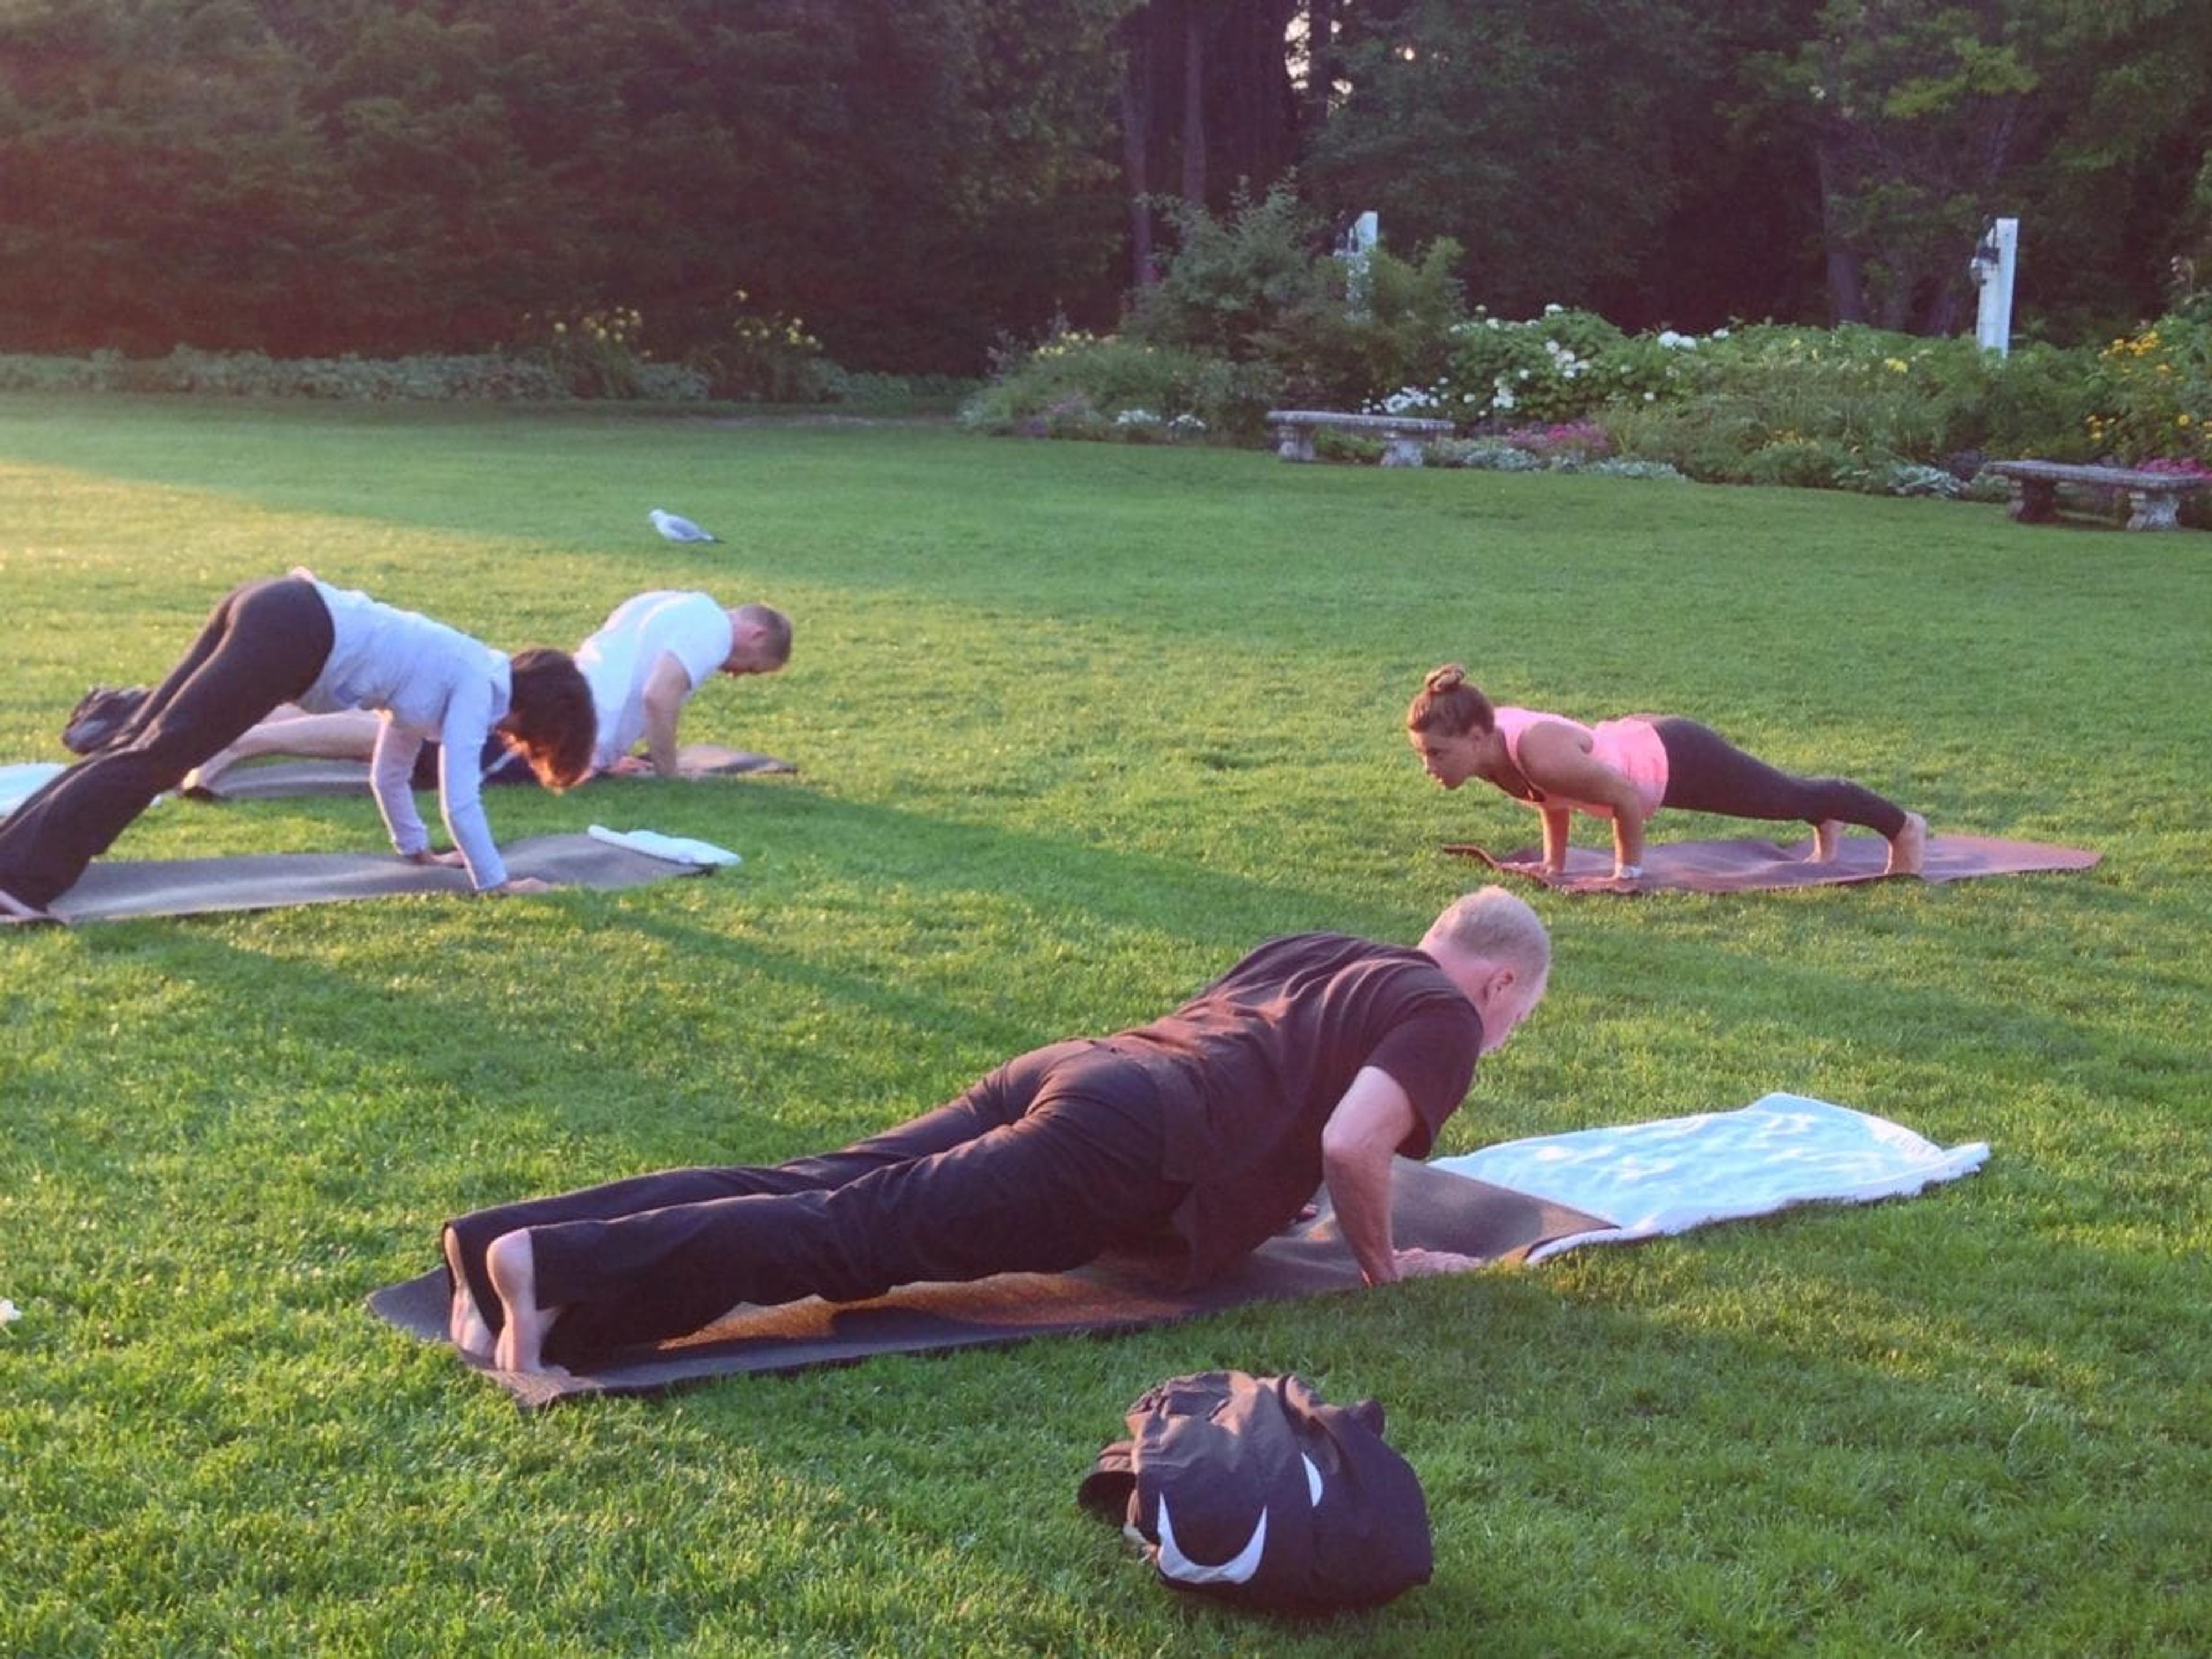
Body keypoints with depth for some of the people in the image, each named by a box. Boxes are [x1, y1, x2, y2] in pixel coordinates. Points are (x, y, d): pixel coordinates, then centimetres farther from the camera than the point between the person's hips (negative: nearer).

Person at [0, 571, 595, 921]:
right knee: (157, 754, -14)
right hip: (290, 633, -9)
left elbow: (389, 771, 35)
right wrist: (494, 882, 2)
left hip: (276, 612, 9)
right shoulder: (480, 686, 2)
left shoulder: (457, 671, 27)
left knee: (140, 743, 5)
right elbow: (459, 795, -5)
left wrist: (417, 847, 41)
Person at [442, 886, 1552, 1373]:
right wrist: (1382, 1262, 10)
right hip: (1124, 1140, -8)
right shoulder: (1445, 1017, 9)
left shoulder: (1314, 956, 34)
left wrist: (1258, 1164, 50)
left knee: (810, 1188, -6)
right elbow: (1350, 1145, -7)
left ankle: (502, 1240, -18)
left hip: (1065, 1071, 8)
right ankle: (557, 1269, -36)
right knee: (856, 1234, -20)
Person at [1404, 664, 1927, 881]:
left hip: (1676, 760, -7)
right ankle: (1825, 825, 65)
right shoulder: (1488, 739, -16)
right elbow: (1551, 798, 4)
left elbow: (1626, 799, -30)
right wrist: (1554, 863, 6)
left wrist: (1627, 873, -19)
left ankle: (1903, 826, 44)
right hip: (1639, 740, 7)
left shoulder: (1541, 756, -41)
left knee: (1789, 797, 19)